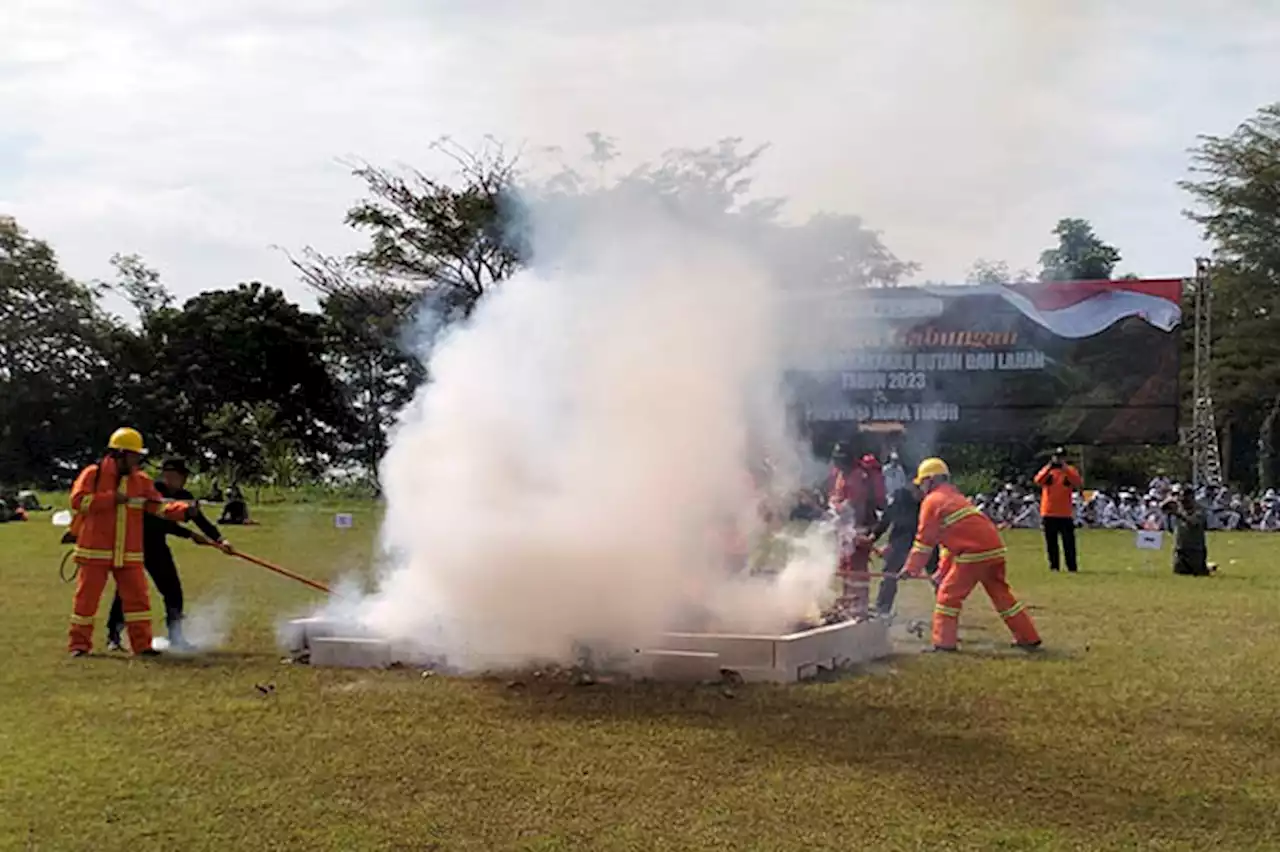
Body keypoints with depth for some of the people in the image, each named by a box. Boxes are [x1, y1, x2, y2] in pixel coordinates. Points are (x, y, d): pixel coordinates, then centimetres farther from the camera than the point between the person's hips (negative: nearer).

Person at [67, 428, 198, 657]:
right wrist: (111, 498, -21)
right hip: (95, 552, -4)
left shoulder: (141, 480, 7)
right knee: (87, 597, 2)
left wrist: (183, 510, -17)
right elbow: (77, 500, -17)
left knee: (137, 597, 0)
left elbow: (159, 506, 0)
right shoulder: (93, 474, -5)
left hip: (129, 554, 4)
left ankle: (142, 644, 6)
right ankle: (79, 643, 13)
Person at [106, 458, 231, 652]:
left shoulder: (183, 496, -1)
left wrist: (218, 539, -21)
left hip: (156, 546, 7)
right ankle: (113, 635, 6)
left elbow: (200, 519, -7)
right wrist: (190, 535, -34)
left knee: (173, 590, 2)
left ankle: (176, 638, 10)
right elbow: (162, 522, -30)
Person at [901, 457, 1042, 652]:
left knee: (948, 594, 2)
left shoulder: (932, 501, 2)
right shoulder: (955, 497, 28)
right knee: (1002, 594, 19)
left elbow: (924, 540, 1)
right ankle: (1028, 638, 23)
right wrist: (943, 570, 29)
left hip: (974, 553, -8)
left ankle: (944, 642, 0)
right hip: (995, 548, 8)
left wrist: (912, 568, 7)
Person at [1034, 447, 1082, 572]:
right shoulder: (1046, 469, 8)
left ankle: (1072, 567, -2)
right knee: (1051, 542, 6)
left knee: (1068, 542, -4)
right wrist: (1049, 468, -22)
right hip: (1048, 513, 2)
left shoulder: (1071, 470, 5)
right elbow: (1038, 481, -12)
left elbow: (1079, 484, -15)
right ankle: (1054, 566, 13)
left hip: (1065, 513, -2)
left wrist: (1065, 469, -20)